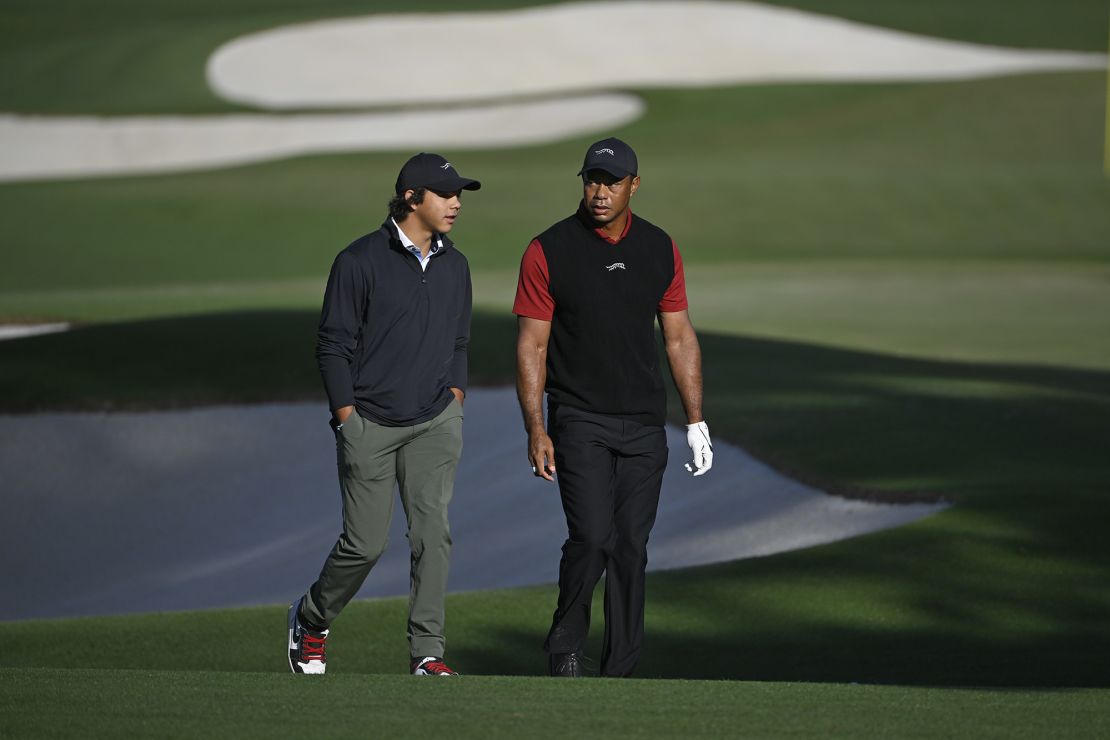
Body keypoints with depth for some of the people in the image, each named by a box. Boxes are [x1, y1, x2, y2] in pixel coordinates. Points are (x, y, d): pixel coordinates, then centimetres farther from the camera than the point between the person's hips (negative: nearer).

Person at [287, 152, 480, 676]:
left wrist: (454, 406, 8)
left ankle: (427, 651, -6)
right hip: (370, 424, -4)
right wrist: (348, 421, -10)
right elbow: (333, 346, -5)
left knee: (434, 530, -9)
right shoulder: (360, 261, -6)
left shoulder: (454, 266, 11)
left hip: (434, 423, 4)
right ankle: (311, 619, 24)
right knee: (366, 542, -2)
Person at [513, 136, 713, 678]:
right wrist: (535, 430, -11)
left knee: (631, 547, 3)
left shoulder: (659, 250, 6)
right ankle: (565, 648, 3)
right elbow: (531, 347, -4)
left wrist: (696, 422, 7)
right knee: (592, 536, -16)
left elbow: (679, 338, 12)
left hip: (644, 426, 3)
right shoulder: (549, 252, -5)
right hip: (580, 423, -3)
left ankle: (619, 672, 10)